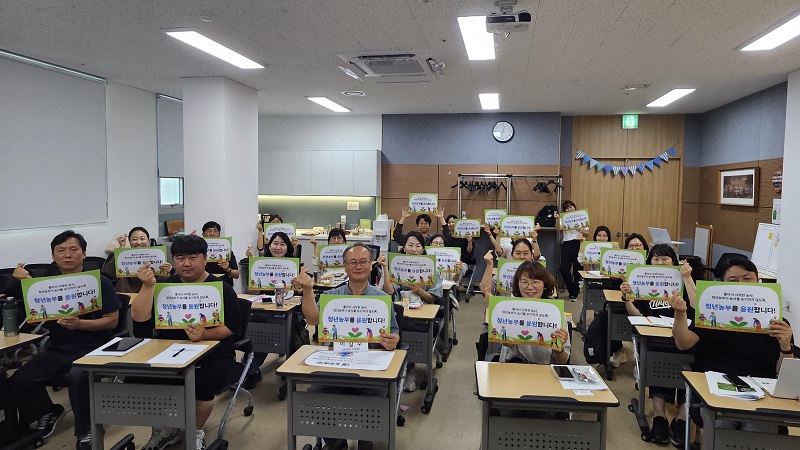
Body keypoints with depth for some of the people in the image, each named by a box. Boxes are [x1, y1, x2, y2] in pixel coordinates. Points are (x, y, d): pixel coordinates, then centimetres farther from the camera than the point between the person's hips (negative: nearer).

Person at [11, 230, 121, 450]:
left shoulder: (99, 282, -6)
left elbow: (112, 320, -8)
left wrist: (80, 324, -24)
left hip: (92, 347, -5)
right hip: (57, 348, 5)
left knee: (77, 377, -34)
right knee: (19, 379, -14)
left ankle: (85, 431, -10)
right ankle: (48, 412, 18)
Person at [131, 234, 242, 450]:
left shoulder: (221, 288, -2)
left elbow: (232, 326, -10)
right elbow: (139, 318, -4)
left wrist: (205, 334, -27)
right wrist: (148, 286, -16)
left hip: (212, 354, -3)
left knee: (203, 382, -34)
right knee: (138, 375, -22)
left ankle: (196, 432, 1)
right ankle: (166, 428, 7)